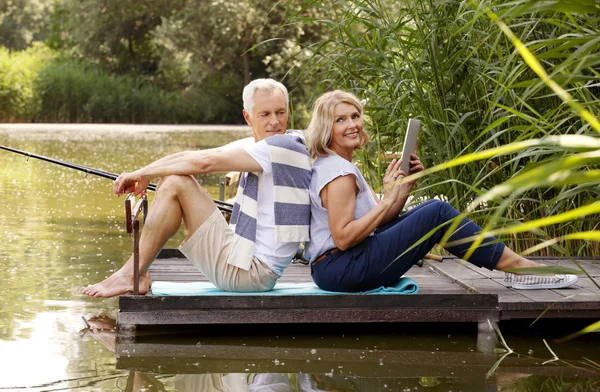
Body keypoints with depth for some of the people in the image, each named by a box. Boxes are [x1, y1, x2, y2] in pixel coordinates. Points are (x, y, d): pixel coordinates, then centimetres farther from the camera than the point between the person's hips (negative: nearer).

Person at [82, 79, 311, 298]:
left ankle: (131, 275, -9)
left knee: (176, 184, -14)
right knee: (172, 180, 12)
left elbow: (204, 162, -18)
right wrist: (143, 175, -6)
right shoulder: (256, 147, 14)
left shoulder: (286, 146, -15)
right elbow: (194, 156, 7)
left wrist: (145, 173, -9)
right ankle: (137, 273, 4)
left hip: (250, 270, -10)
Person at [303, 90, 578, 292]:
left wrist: (406, 187, 2)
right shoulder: (339, 172, -15)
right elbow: (343, 238, -23)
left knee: (430, 210, 13)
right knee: (438, 213, -11)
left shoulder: (331, 166, 18)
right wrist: (388, 200, -20)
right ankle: (515, 266, -4)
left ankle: (514, 263, 10)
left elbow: (377, 221, 14)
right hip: (343, 270, -10)